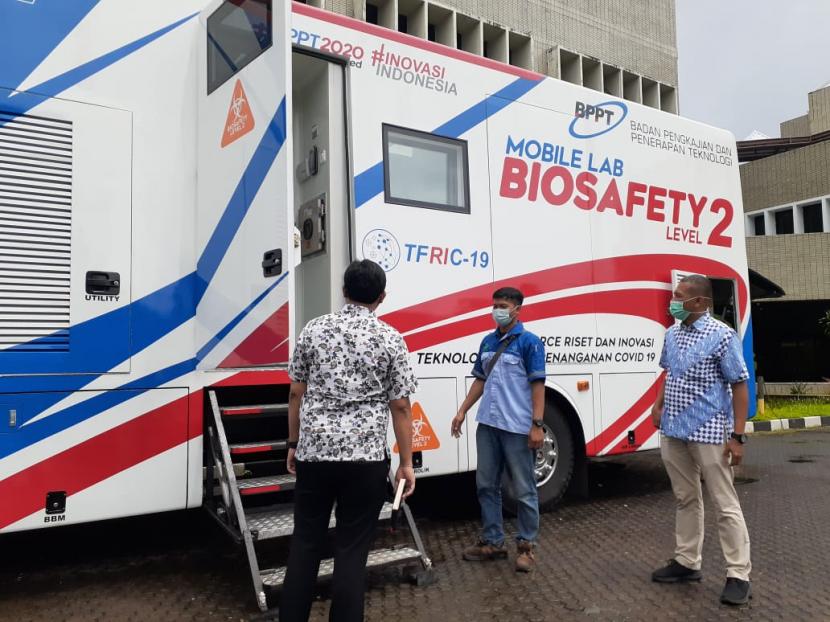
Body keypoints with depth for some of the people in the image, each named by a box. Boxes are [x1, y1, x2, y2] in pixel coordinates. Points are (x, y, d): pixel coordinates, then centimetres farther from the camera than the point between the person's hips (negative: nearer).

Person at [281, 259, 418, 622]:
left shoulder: (314, 330, 3)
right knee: (351, 551, 8)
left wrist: (293, 445, 17)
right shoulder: (391, 339, -3)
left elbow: (296, 394, 6)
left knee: (305, 545, 14)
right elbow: (400, 407, -3)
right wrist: (406, 463, 4)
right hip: (365, 458, -2)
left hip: (313, 453, 2)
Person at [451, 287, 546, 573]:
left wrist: (537, 425, -15)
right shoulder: (488, 342, 12)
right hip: (487, 424, 7)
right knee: (486, 485, 13)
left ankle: (526, 546, 18)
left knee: (524, 490, 4)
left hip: (517, 427, -6)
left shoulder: (529, 341, -6)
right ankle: (492, 541, 26)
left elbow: (537, 385, -9)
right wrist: (462, 411, 13)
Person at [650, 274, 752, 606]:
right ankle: (686, 562, 29)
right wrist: (659, 404, 9)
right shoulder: (671, 334, 7)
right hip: (673, 432, 7)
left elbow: (740, 386, -12)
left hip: (708, 433, -7)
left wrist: (737, 436, -15)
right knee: (685, 500, 17)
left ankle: (739, 575, 14)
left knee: (725, 504, 3)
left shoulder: (721, 335, -13)